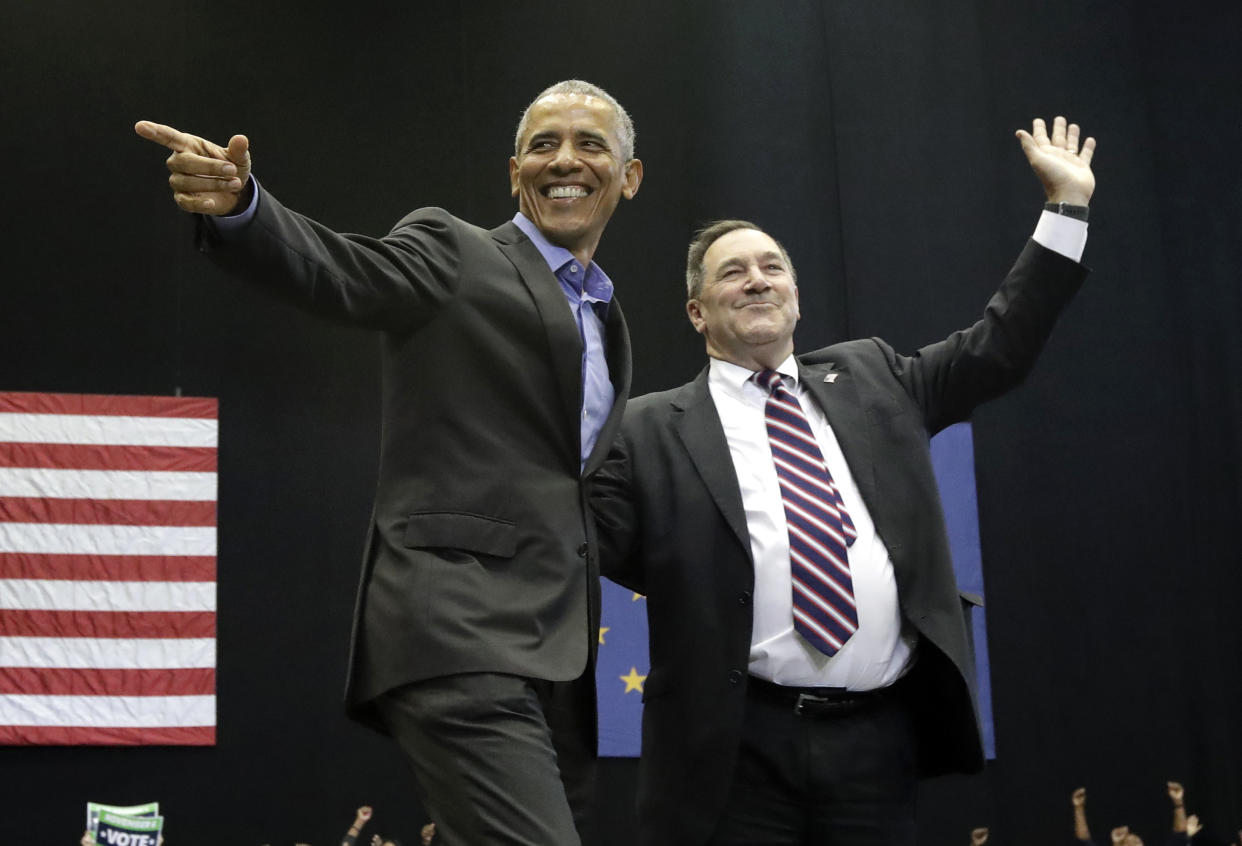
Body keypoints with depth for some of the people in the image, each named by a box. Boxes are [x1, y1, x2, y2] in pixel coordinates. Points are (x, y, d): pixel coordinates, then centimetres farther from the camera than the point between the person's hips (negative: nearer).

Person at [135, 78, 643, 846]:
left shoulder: (610, 321, 23)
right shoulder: (451, 254, 3)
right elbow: (336, 272, -17)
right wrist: (238, 203, -35)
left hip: (558, 658, 8)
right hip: (460, 639, -8)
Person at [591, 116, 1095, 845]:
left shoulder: (871, 381, 17)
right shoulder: (653, 430, 5)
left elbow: (999, 348, 18)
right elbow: (582, 544, 0)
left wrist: (1067, 204, 18)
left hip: (878, 738, 3)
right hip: (738, 747, -3)